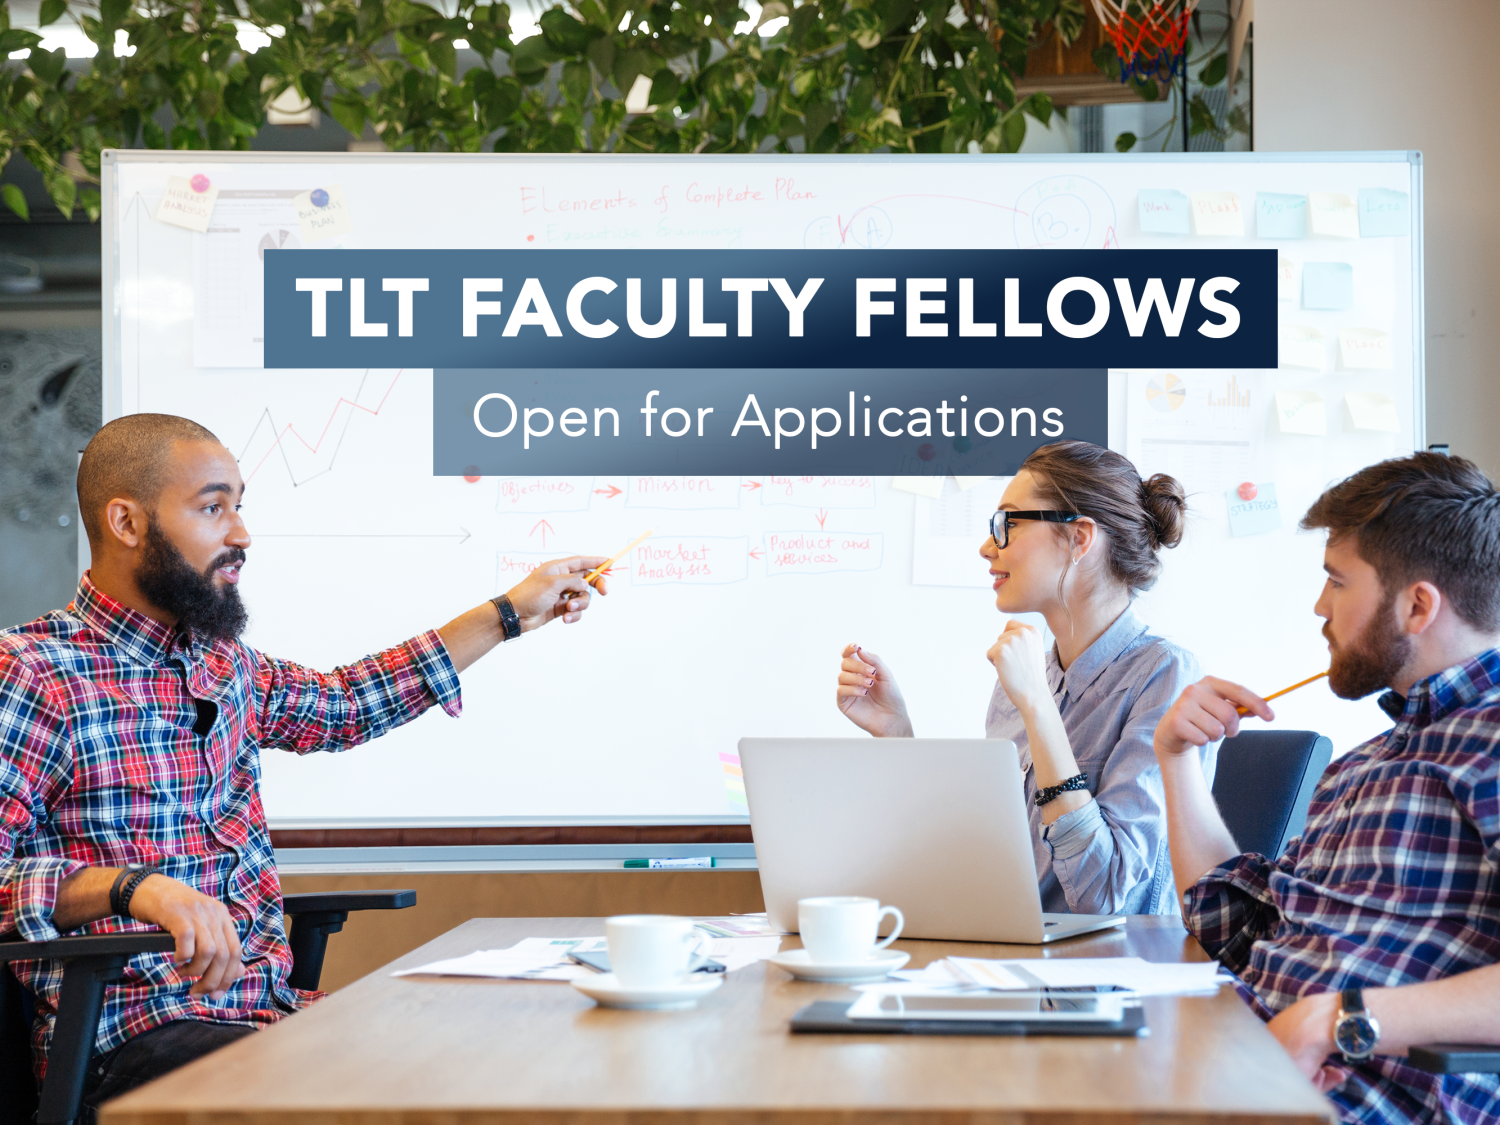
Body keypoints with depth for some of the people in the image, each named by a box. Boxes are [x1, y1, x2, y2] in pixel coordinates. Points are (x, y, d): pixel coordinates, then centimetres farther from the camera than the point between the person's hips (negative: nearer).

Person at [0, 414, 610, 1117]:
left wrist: (509, 614, 35)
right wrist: (132, 887, -31)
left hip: (268, 1003, 8)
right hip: (130, 1033, -8)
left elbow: (343, 703, 35)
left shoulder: (225, 665, 15)